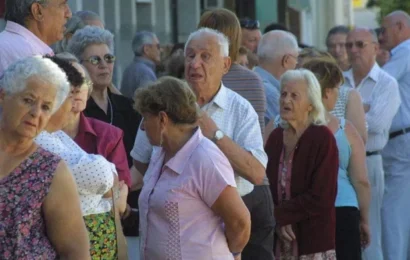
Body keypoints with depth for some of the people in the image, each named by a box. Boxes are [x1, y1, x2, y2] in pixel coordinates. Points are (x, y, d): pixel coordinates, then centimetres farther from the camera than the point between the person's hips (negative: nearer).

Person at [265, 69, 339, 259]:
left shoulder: (322, 138, -6)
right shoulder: (276, 137, 10)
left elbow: (321, 198, -12)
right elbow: (266, 186, 10)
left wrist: (279, 214, -10)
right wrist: (277, 222, -7)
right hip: (279, 241, 5)